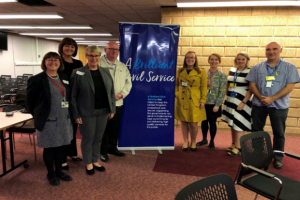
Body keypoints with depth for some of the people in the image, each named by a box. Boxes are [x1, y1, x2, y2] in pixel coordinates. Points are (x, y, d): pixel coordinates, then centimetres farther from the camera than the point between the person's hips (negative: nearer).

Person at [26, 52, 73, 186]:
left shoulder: (64, 78, 9)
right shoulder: (36, 79, -9)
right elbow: (30, 101, -3)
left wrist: (67, 113, 12)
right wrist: (39, 116, 4)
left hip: (64, 119, 5)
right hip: (48, 120, -5)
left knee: (61, 146, 14)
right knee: (49, 148, 8)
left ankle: (59, 171, 32)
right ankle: (51, 174, 27)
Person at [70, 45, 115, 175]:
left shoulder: (105, 72, 5)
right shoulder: (78, 73, -7)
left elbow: (111, 92, 8)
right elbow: (72, 95, -8)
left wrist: (112, 109, 4)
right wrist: (76, 114, -11)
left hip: (103, 111, 4)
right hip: (87, 113, -4)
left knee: (98, 138, 16)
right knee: (88, 139, 10)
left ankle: (95, 161, 34)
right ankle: (88, 163, 29)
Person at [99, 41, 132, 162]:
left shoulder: (123, 66, 13)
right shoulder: (98, 64, -5)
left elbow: (128, 82, 10)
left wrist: (121, 94, -7)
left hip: (118, 103, 5)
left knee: (115, 127, 15)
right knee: (103, 128, 4)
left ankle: (112, 147, 33)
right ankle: (103, 151, 19)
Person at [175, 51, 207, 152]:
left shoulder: (201, 72, 1)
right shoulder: (180, 71, 8)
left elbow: (204, 87, -2)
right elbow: (176, 84, 15)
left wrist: (203, 100, -7)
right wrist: (176, 93, -1)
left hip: (195, 101, -2)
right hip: (182, 101, 2)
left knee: (193, 123, 0)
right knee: (184, 122, 9)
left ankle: (193, 142, 23)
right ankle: (185, 141, 27)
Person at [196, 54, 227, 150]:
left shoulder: (222, 76, -4)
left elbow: (222, 92, -8)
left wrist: (217, 105, -13)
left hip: (213, 104, -3)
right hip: (204, 103, 3)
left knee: (212, 122, 6)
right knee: (204, 121, 13)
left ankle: (212, 141, 25)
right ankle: (204, 139, 32)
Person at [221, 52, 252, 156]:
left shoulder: (250, 72, -9)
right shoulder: (232, 70, 9)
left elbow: (251, 89, -13)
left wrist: (243, 102, -19)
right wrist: (226, 98, 11)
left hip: (241, 101, -6)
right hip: (230, 100, 6)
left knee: (238, 124, -4)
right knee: (232, 123, 12)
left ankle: (238, 147, 5)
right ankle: (233, 144, 25)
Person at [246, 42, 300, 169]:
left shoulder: (289, 67, -1)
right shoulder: (257, 67, 6)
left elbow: (289, 87, -8)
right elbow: (252, 84, 2)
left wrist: (272, 98, -17)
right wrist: (260, 97, -15)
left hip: (279, 105, -2)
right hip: (259, 104, 2)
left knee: (279, 133, 7)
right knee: (256, 131, 10)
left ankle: (278, 158, 22)